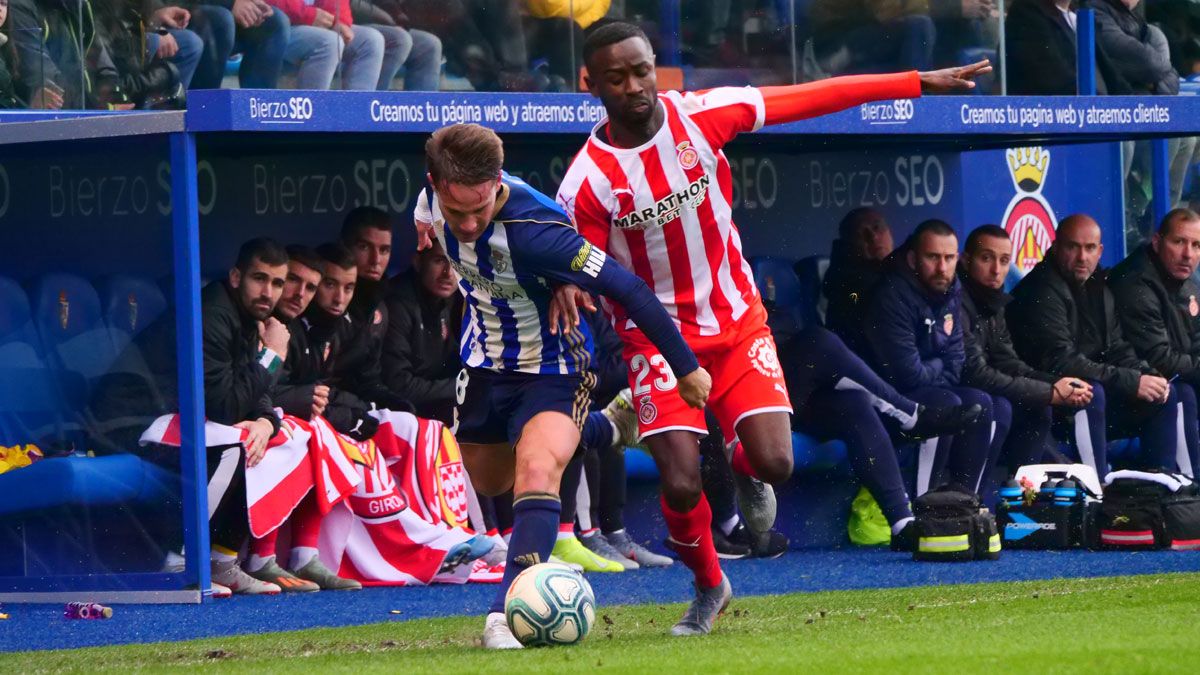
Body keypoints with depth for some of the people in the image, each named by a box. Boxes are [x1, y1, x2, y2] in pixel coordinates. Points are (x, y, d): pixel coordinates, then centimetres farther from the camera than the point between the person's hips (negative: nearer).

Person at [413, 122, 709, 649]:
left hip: (550, 370, -7)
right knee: (488, 480, 24)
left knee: (537, 472, -31)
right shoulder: (435, 196, -19)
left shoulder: (531, 231, -37)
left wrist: (685, 368, -23)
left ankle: (508, 613, -40)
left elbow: (627, 289, -31)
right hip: (485, 363, 7)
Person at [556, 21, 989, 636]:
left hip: (737, 320, 2)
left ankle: (740, 463, 28)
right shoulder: (586, 182, -17)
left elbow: (813, 98, -6)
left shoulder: (702, 113, -12)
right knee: (680, 486, -14)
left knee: (775, 465, -13)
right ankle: (709, 588, 18)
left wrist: (920, 83, -4)